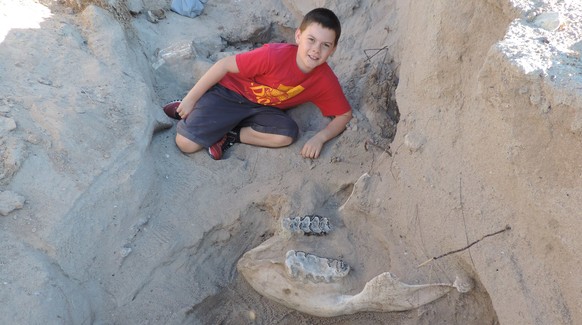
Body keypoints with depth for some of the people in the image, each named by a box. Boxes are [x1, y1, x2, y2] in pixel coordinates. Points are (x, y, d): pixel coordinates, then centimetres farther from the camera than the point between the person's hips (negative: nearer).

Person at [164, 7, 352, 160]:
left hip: (263, 108, 4)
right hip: (230, 93, -4)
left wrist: (320, 137, -26)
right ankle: (189, 109, 14)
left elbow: (345, 114, -6)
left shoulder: (326, 80, -17)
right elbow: (224, 65, -20)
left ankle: (230, 135, -10)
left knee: (287, 135, -28)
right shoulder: (274, 55, -30)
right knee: (186, 143, -16)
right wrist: (191, 99, -13)